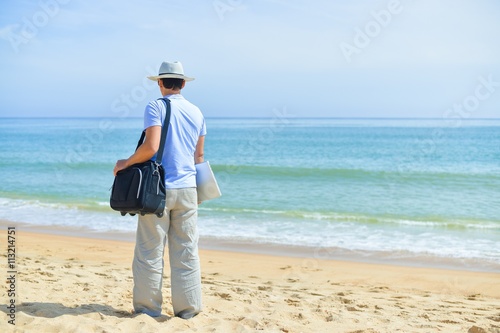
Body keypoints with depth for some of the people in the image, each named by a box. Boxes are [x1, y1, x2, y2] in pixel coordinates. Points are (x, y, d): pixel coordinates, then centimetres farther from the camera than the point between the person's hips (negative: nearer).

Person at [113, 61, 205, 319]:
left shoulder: (156, 107, -6)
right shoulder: (196, 112, 10)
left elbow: (151, 146, -19)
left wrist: (126, 163, -4)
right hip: (187, 188, 5)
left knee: (150, 251, 4)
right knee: (186, 252, 8)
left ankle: (148, 307, 10)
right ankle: (187, 308, 13)